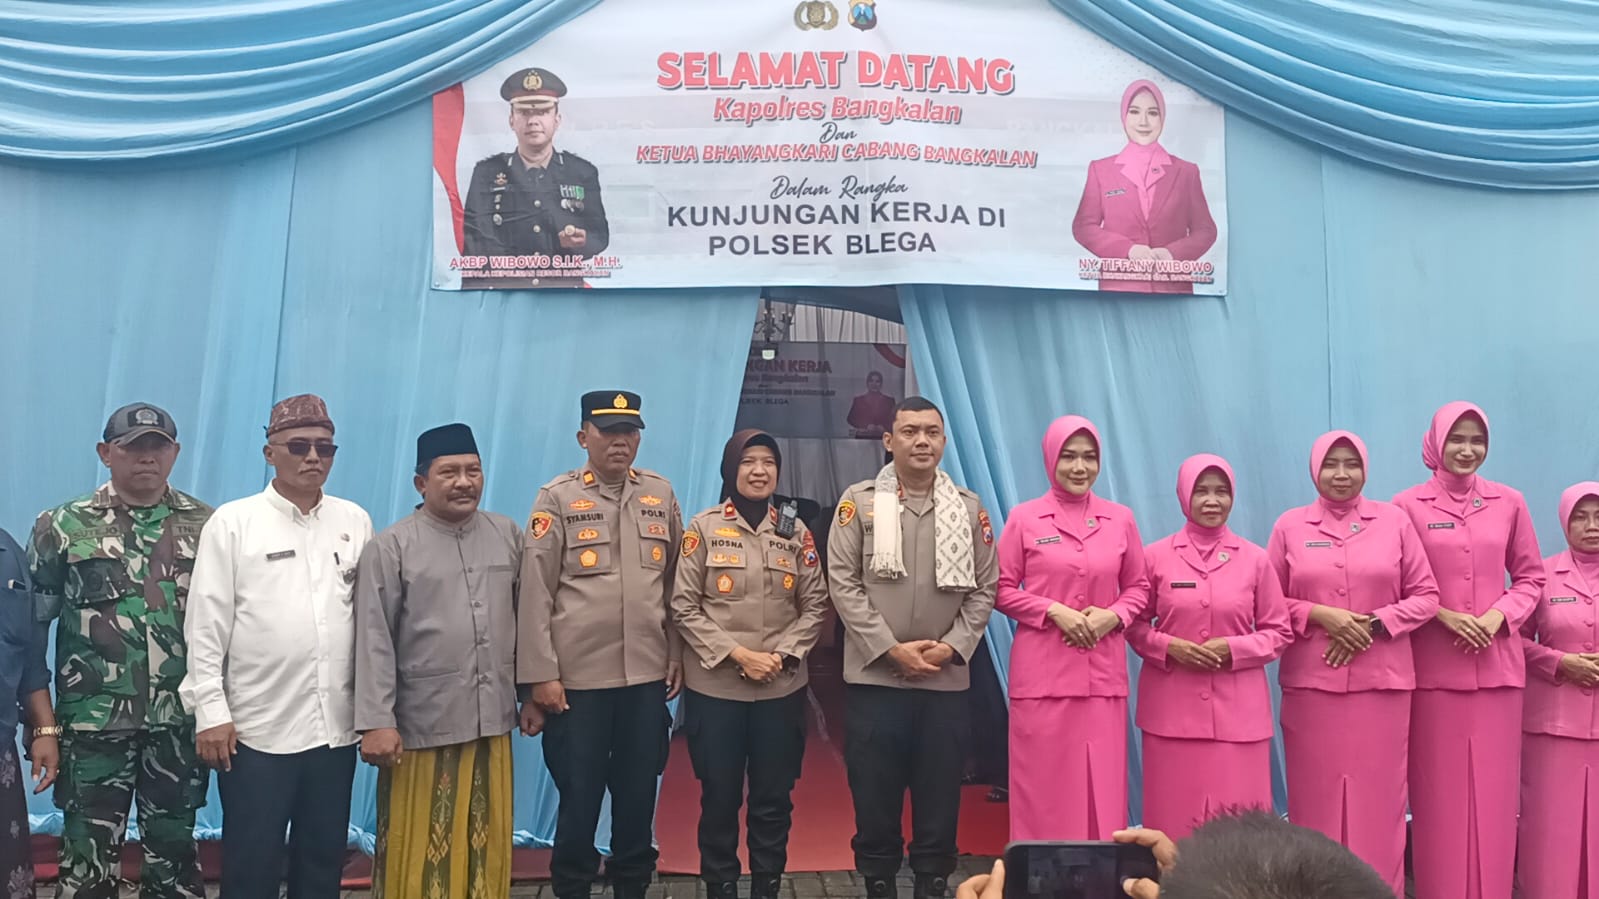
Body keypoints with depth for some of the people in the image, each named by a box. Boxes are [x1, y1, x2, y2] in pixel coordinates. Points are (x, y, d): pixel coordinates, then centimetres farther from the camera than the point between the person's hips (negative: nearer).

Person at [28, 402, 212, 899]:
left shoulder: (208, 525, 4)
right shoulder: (63, 525, 0)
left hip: (181, 721, 1)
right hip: (94, 720, -1)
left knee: (174, 851, 12)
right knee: (88, 855, 6)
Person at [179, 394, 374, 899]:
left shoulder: (355, 522, 7)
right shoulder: (232, 522, -1)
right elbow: (207, 624, -3)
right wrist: (210, 712, -8)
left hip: (336, 728, 3)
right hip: (257, 730, -3)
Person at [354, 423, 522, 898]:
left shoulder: (508, 535, 7)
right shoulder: (390, 547, -6)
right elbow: (374, 642, -8)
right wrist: (376, 722, -12)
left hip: (492, 722, 4)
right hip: (421, 727, -4)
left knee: (488, 846, 12)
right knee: (421, 851, 6)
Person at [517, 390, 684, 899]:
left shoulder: (661, 494, 7)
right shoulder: (556, 499, -4)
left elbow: (675, 583, 11)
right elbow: (535, 593, -7)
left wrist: (677, 655, 8)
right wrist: (539, 676, -10)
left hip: (648, 676, 3)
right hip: (577, 679, -3)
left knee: (639, 795, 12)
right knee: (578, 797, 8)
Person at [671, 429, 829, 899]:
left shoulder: (795, 530, 5)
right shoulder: (704, 527, -3)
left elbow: (815, 605, 5)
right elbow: (684, 607, -5)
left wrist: (783, 654, -9)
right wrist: (736, 653, -14)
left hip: (782, 688, 2)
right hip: (715, 687, -2)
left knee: (774, 799, 9)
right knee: (720, 797, 7)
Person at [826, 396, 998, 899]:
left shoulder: (969, 508, 7)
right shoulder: (859, 501, 0)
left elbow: (984, 587, 6)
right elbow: (843, 583, -5)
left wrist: (951, 647, -8)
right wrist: (892, 649, -11)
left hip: (947, 680, 2)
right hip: (874, 677, -1)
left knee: (940, 796, 8)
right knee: (874, 795, 7)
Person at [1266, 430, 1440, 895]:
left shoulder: (1394, 520, 4)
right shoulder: (1290, 525, 3)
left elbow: (1426, 596, 4)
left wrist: (1374, 625, -10)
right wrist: (1319, 615, -12)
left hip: (1382, 682, 0)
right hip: (1310, 684, 0)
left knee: (1378, 796, 4)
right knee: (1316, 796, 5)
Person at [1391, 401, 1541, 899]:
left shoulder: (1509, 503, 6)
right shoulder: (1408, 505, -3)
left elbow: (1531, 577, 9)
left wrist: (1499, 616, -7)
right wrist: (1443, 616, -14)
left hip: (1498, 665, 3)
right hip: (1433, 668, -2)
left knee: (1494, 791, 7)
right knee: (1439, 792, 3)